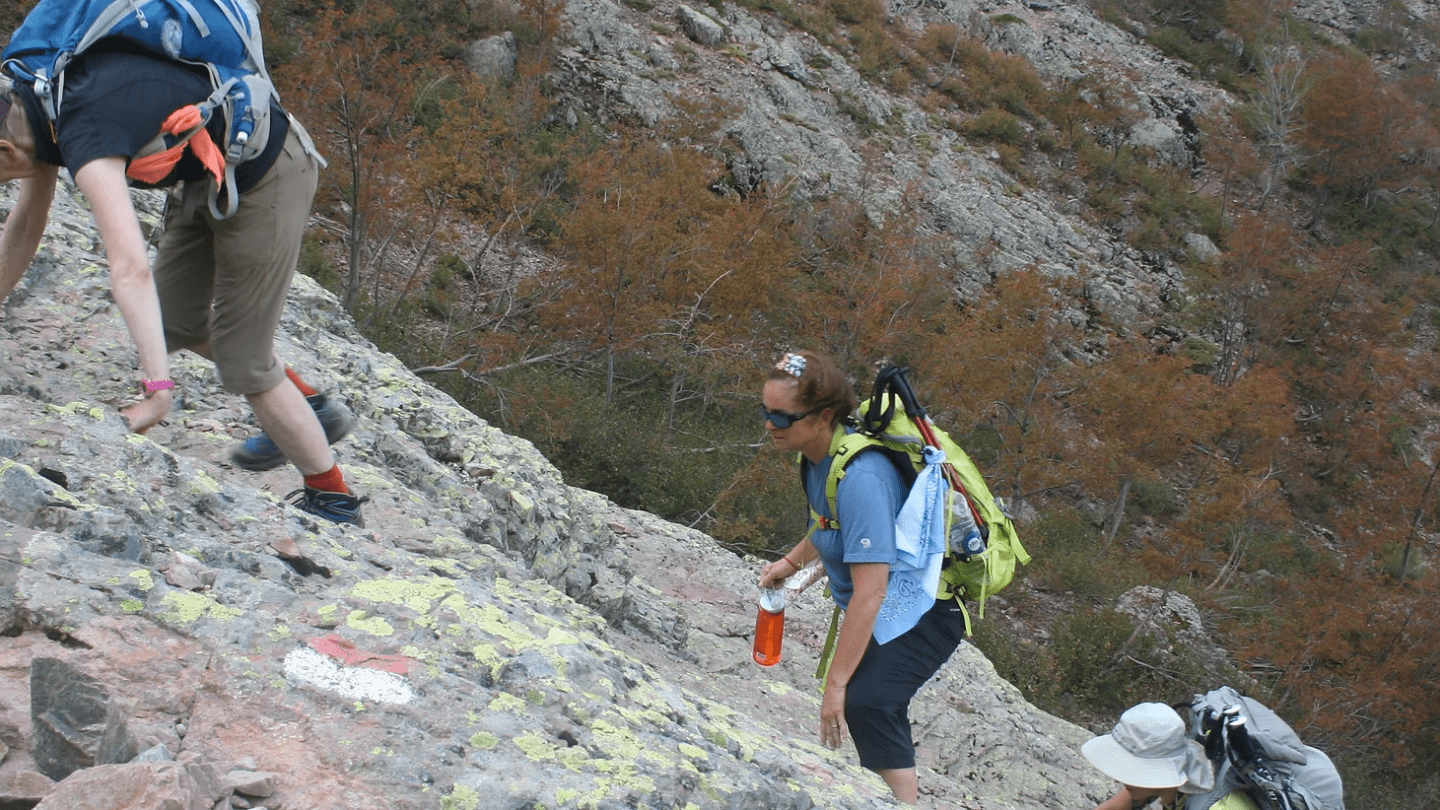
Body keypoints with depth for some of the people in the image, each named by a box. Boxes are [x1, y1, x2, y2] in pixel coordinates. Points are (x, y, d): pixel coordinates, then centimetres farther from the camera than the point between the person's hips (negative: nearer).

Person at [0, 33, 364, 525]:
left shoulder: (84, 138, -35)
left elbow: (131, 268, -46)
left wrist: (157, 388, -49)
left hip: (266, 176, -9)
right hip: (210, 171, 10)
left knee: (240, 355, -3)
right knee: (174, 319, 18)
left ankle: (333, 500, 13)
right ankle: (312, 407, 31)